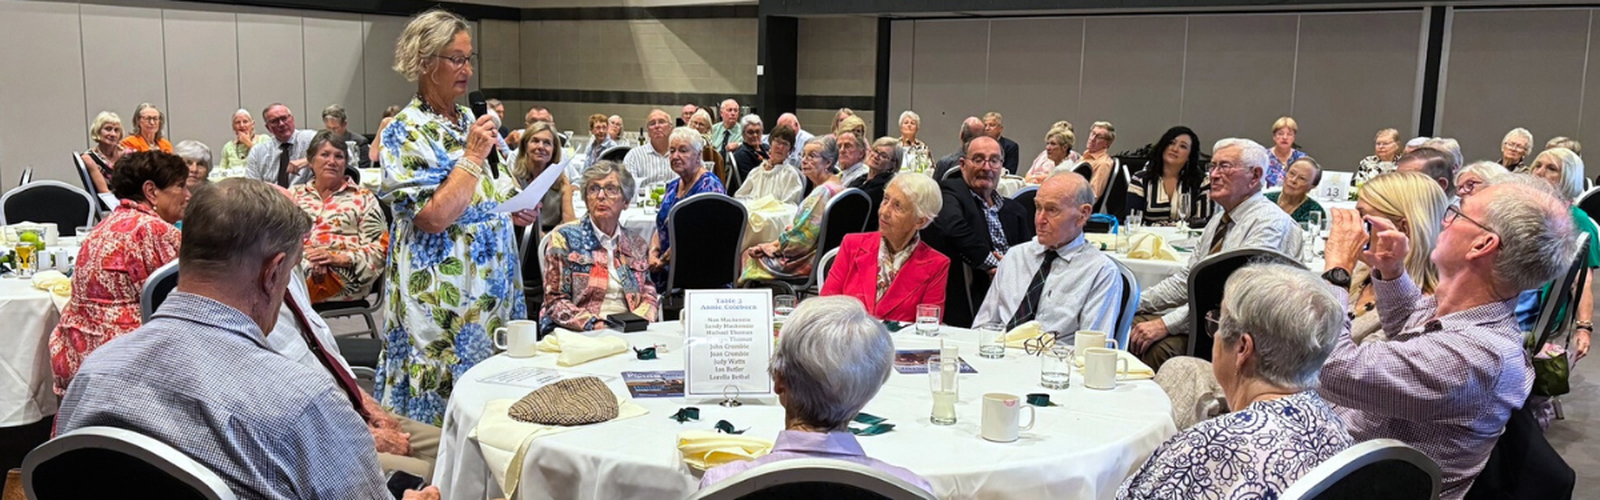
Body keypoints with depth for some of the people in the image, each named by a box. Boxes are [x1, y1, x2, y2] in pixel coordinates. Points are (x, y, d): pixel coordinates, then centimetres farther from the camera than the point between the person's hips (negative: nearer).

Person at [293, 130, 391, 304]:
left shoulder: (362, 198, 14)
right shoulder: (294, 195, 23)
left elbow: (380, 247, 4)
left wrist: (338, 258, -14)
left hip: (344, 273, -3)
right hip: (295, 266, 3)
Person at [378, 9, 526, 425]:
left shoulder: (468, 120, 12)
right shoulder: (406, 131, -11)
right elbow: (433, 217, -20)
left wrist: (513, 209, 4)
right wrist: (473, 155, -16)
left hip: (490, 285, 8)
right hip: (442, 295, -7)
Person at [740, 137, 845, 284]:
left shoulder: (823, 191, -21)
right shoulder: (838, 186, 11)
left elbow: (802, 237, -22)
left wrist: (772, 246, -6)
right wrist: (776, 244, 8)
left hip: (810, 261, -10)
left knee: (749, 257, 3)